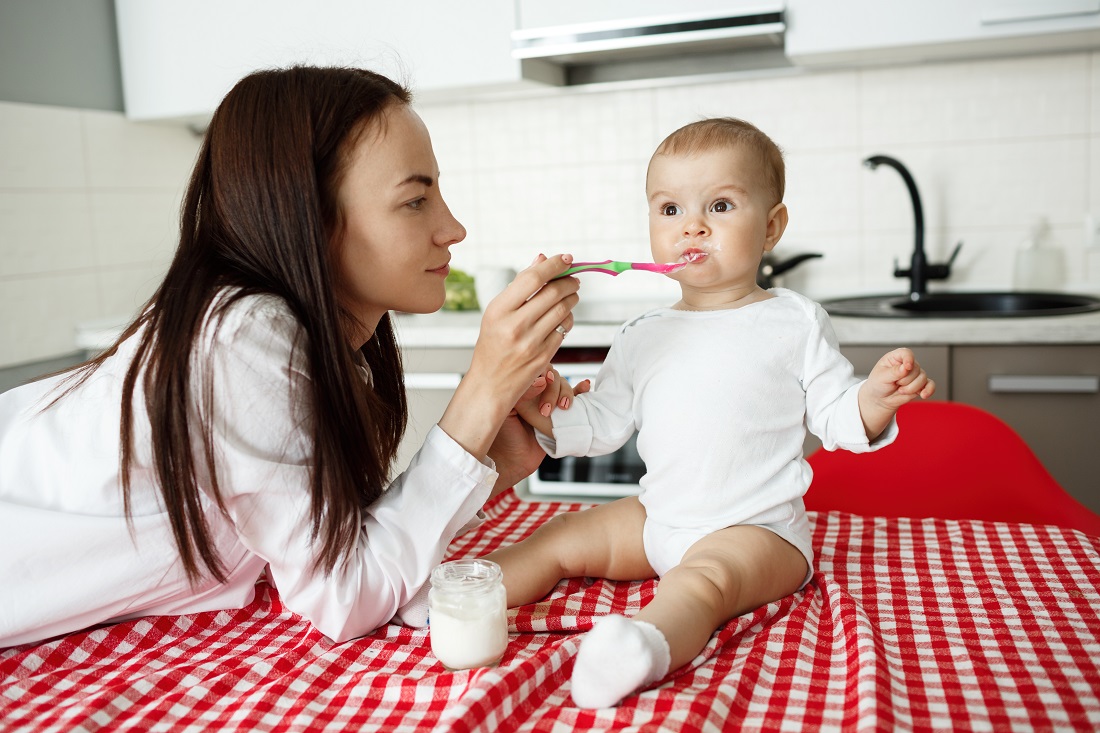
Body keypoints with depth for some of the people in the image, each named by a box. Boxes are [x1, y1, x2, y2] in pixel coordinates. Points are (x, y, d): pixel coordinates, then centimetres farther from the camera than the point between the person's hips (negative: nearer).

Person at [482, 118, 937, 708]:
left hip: (757, 529, -6)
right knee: (559, 539, 0)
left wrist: (875, 399, -22)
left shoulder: (795, 322, -2)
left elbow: (834, 419, -1)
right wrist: (543, 413, -6)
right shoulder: (643, 337, 7)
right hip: (655, 521, 6)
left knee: (703, 581, -34)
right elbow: (603, 423, 11)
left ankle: (647, 643, -60)